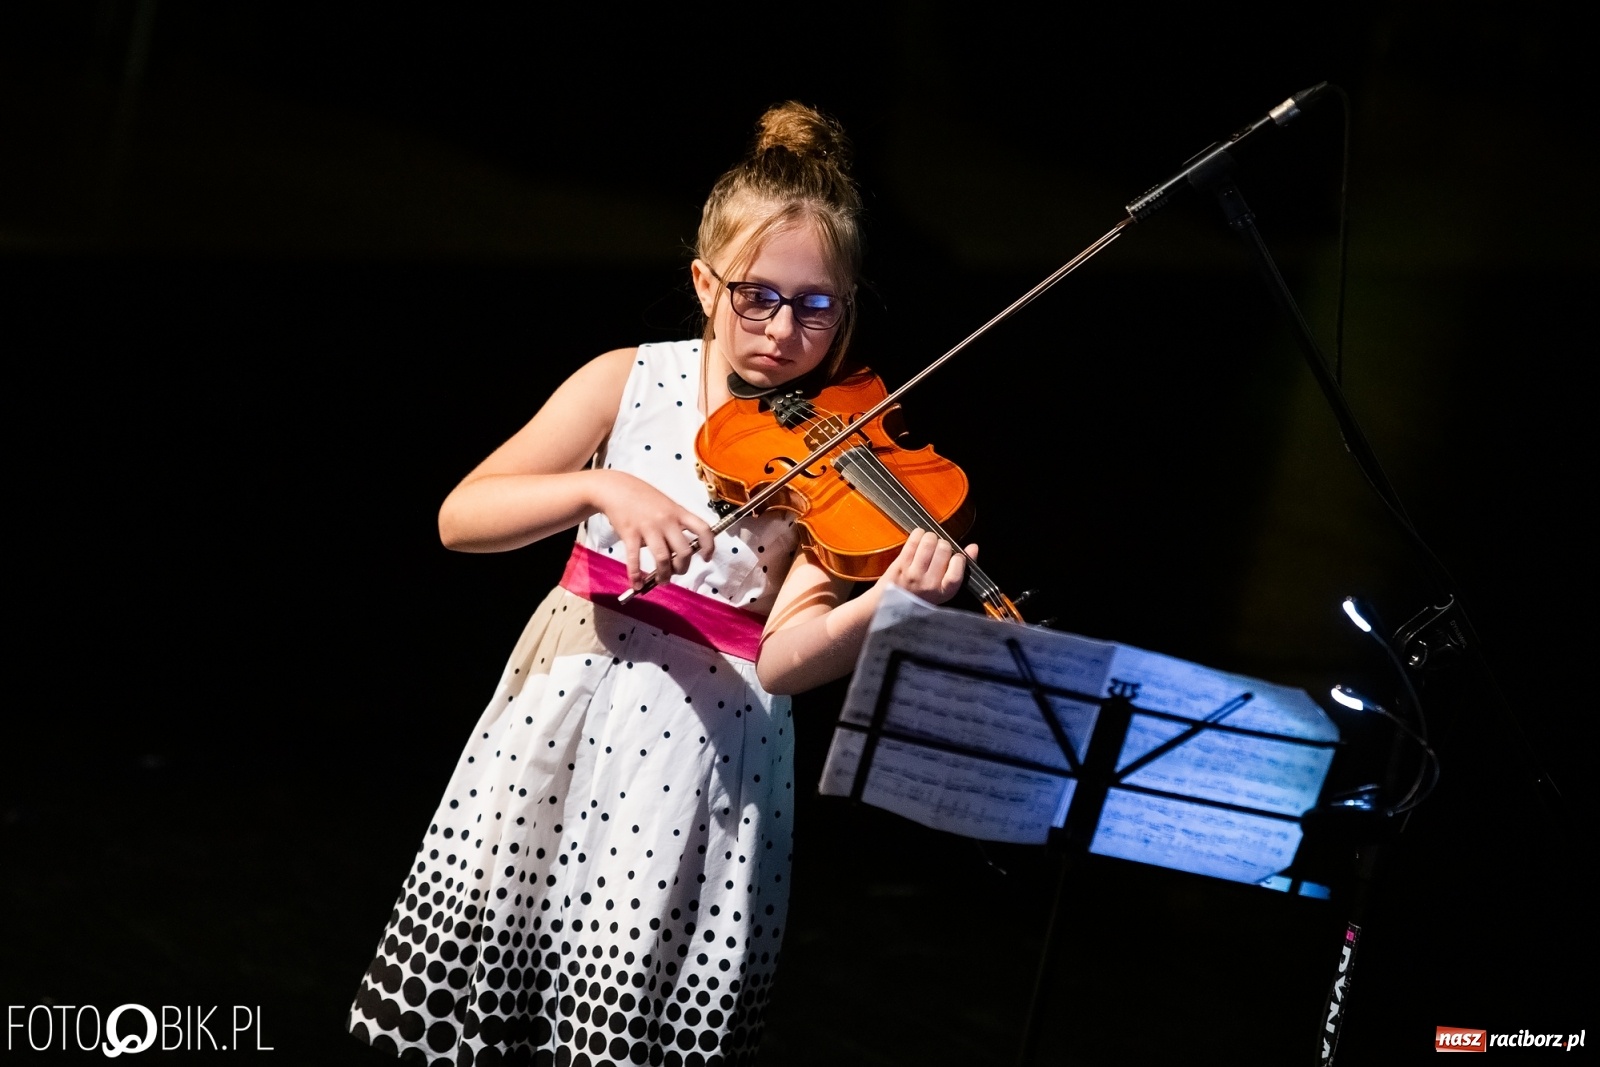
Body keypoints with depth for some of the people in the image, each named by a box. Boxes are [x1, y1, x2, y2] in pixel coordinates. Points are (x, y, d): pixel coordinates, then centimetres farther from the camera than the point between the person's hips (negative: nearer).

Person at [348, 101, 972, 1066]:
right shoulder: (632, 383, -1)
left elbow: (784, 658, -17)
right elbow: (461, 517, -9)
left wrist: (892, 604, -36)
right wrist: (602, 487, -25)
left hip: (710, 755, -2)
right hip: (560, 721, 2)